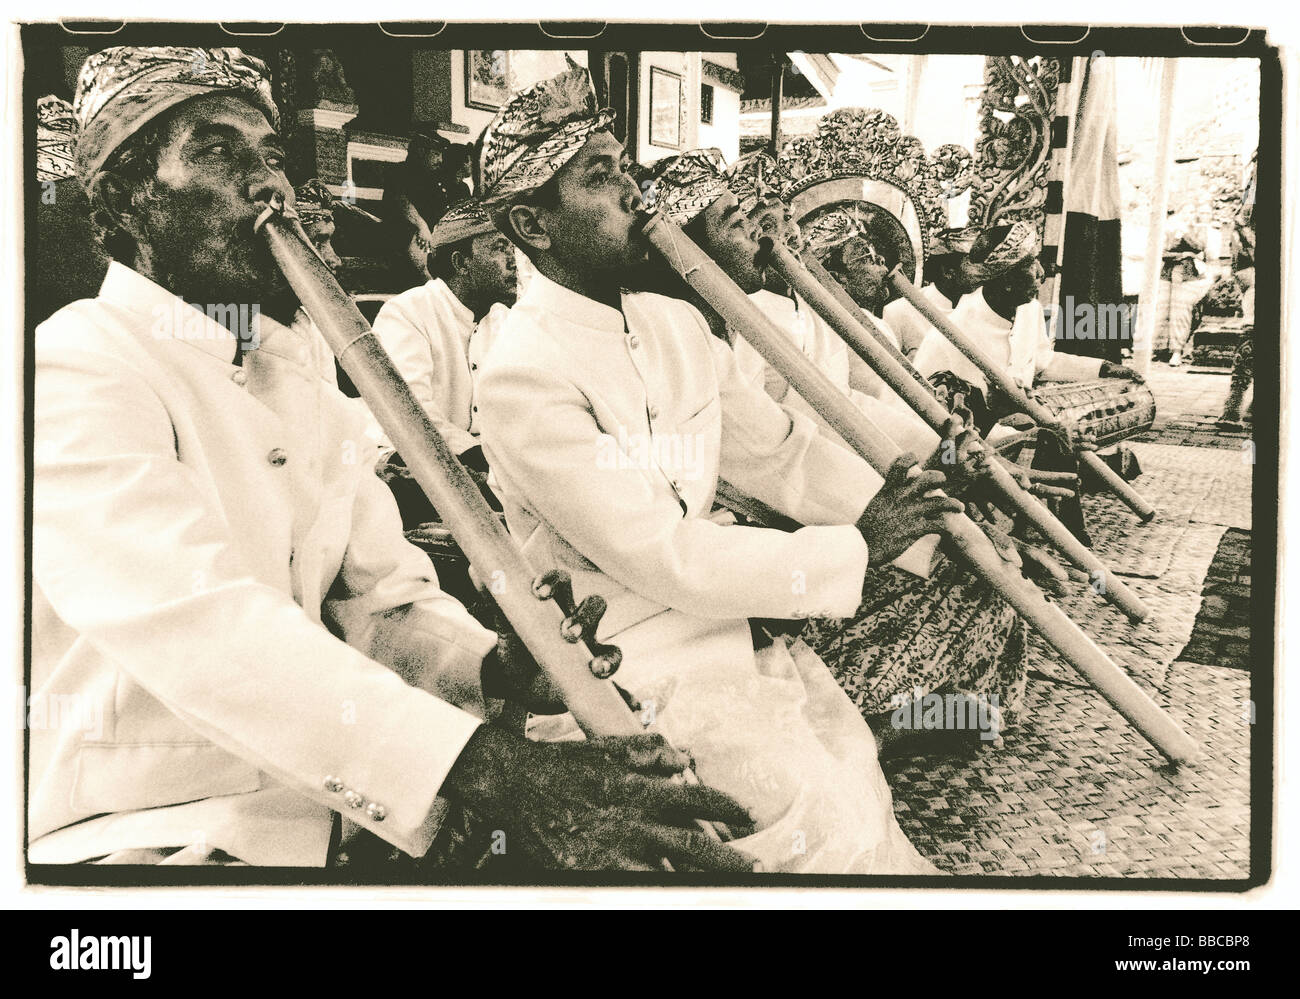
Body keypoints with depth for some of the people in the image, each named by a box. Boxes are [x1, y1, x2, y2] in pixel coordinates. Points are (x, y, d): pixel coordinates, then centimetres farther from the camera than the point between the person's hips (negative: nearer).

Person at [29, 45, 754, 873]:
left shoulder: (303, 388, 14)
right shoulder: (71, 371, -12)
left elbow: (385, 597, 9)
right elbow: (199, 622, -27)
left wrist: (493, 662, -14)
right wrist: (491, 774, -34)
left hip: (325, 803, 7)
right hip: (143, 831, -6)